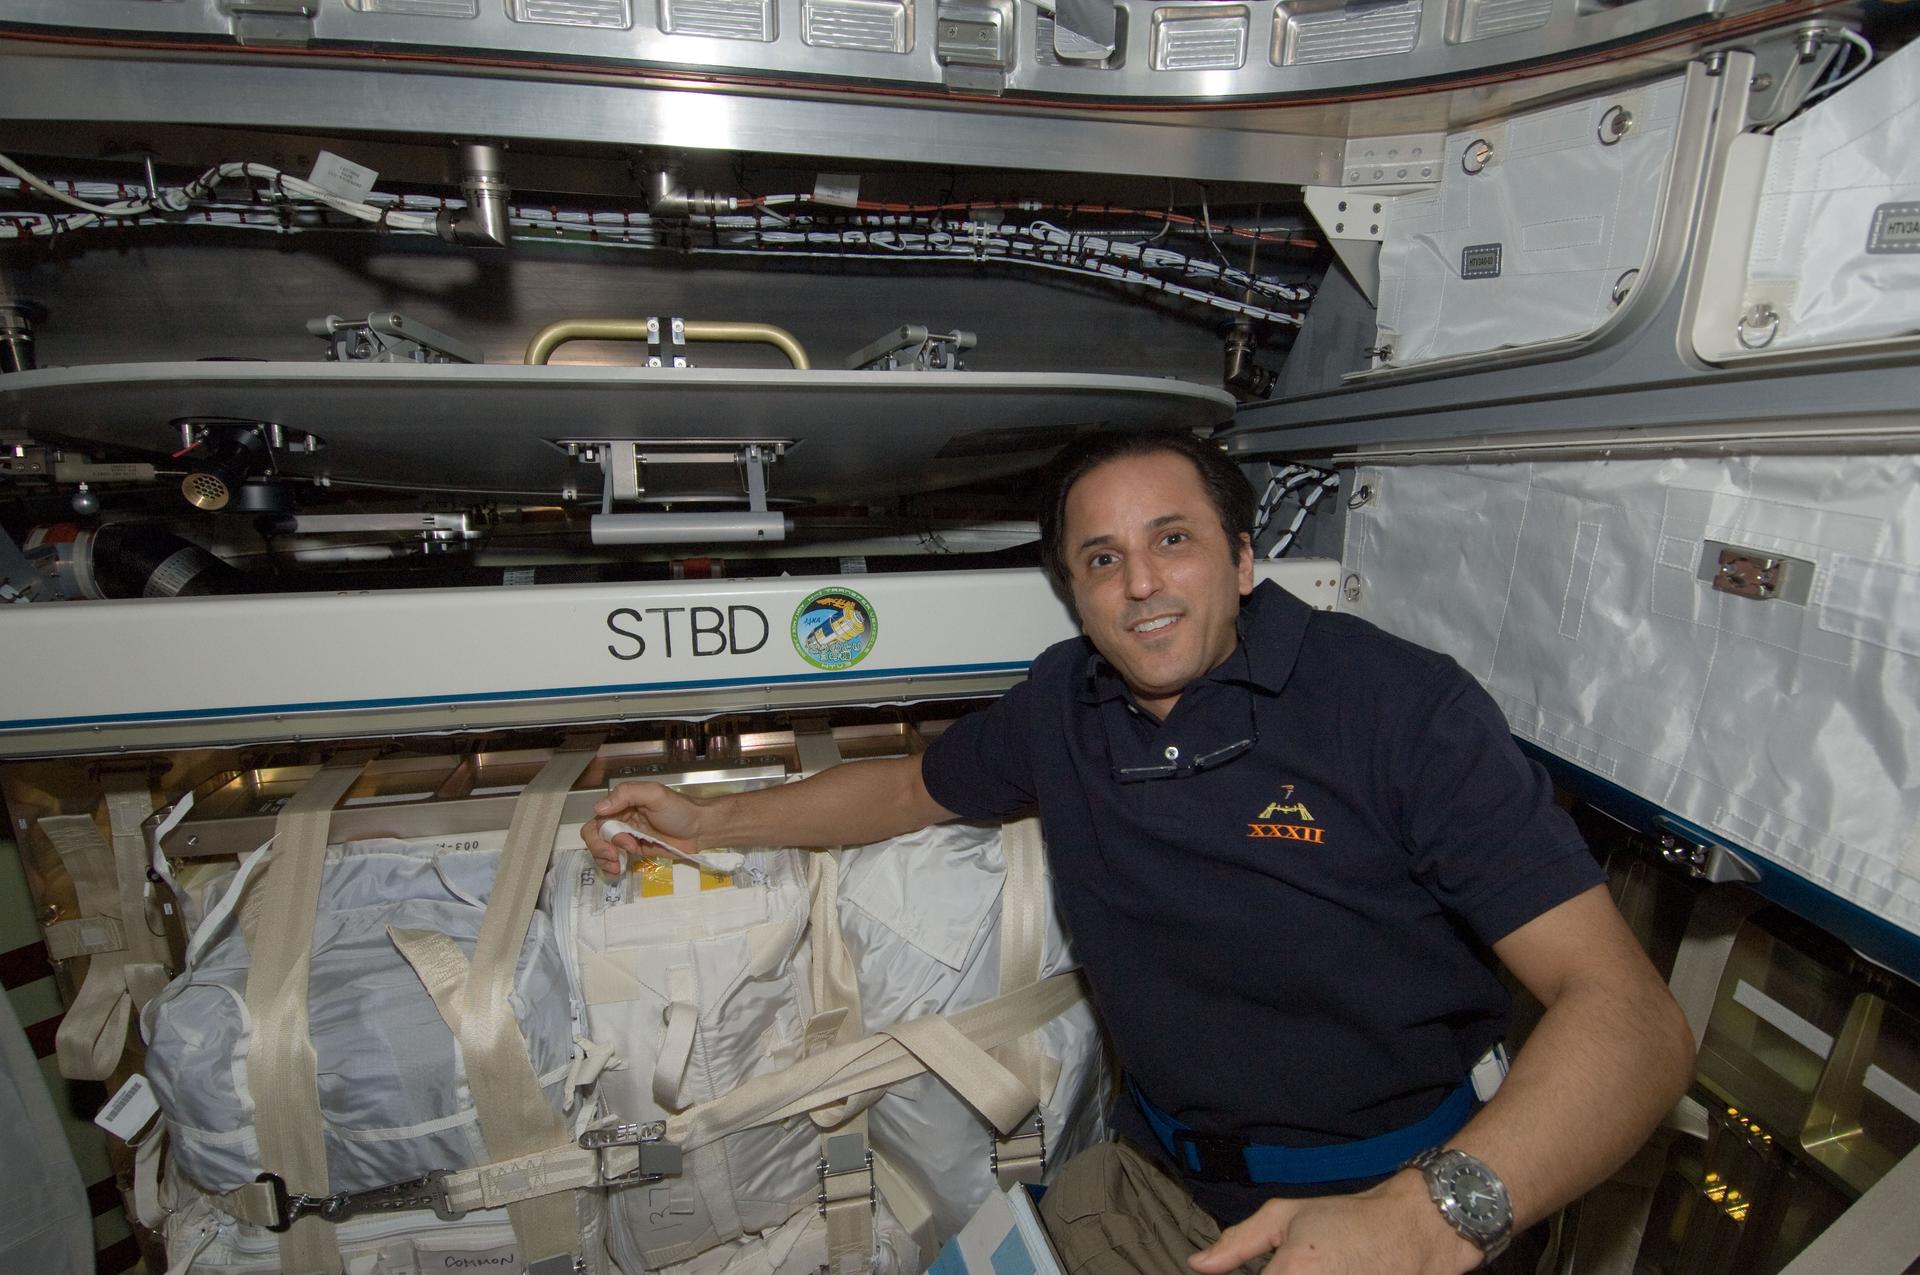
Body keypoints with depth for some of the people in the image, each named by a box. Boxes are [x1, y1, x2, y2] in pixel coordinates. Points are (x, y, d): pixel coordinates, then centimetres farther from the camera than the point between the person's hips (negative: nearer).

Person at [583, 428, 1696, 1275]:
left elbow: (1632, 1014, -21)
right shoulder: (1062, 704, -4)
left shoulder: (1403, 703, -18)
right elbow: (915, 788, 13)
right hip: (1159, 1181, 4)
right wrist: (712, 821, 7)